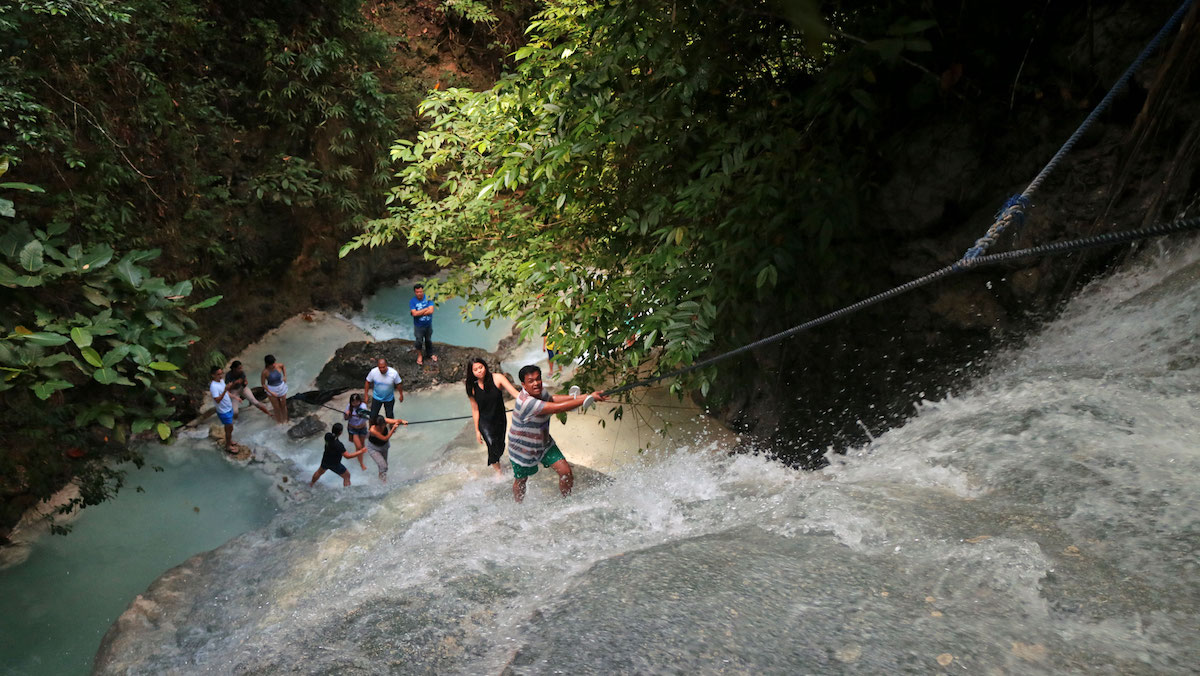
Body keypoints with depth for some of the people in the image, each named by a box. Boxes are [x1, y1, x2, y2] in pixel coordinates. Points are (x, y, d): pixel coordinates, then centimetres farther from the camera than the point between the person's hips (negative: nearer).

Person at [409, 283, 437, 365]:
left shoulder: (428, 298, -12)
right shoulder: (412, 301, -15)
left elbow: (431, 311, -23)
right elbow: (414, 313, -27)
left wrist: (419, 313, -23)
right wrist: (426, 309, -23)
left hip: (428, 325, 2)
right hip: (418, 326, -2)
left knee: (428, 340, 20)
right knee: (419, 341, 11)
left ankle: (430, 354, 42)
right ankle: (420, 355, 36)